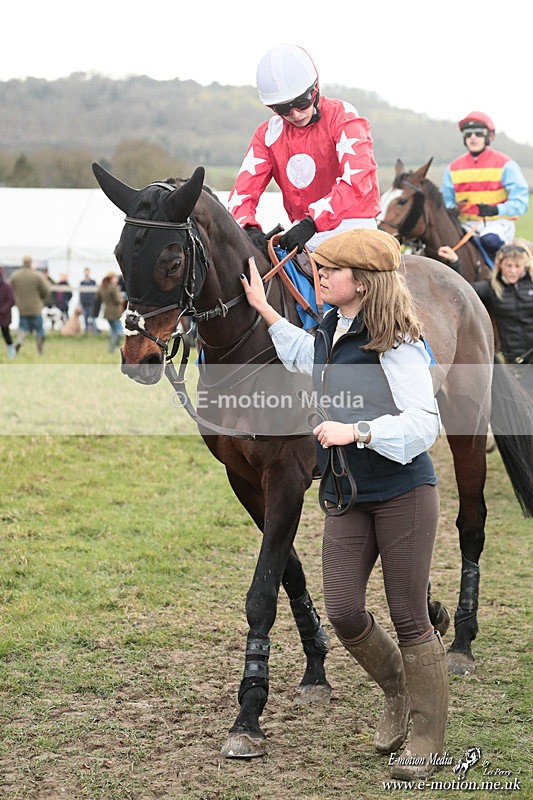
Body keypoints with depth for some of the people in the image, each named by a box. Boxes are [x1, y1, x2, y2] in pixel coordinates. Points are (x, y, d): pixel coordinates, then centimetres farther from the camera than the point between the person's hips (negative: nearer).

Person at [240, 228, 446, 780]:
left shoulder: (396, 345, -16)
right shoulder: (329, 334, 8)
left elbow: (424, 422, -22)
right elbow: (305, 358, 34)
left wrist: (356, 431, -27)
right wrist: (263, 309, 30)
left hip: (403, 493, -7)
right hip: (345, 495, 7)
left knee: (408, 618, 1)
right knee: (343, 611, 1)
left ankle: (428, 738, 16)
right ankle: (397, 690, 30)